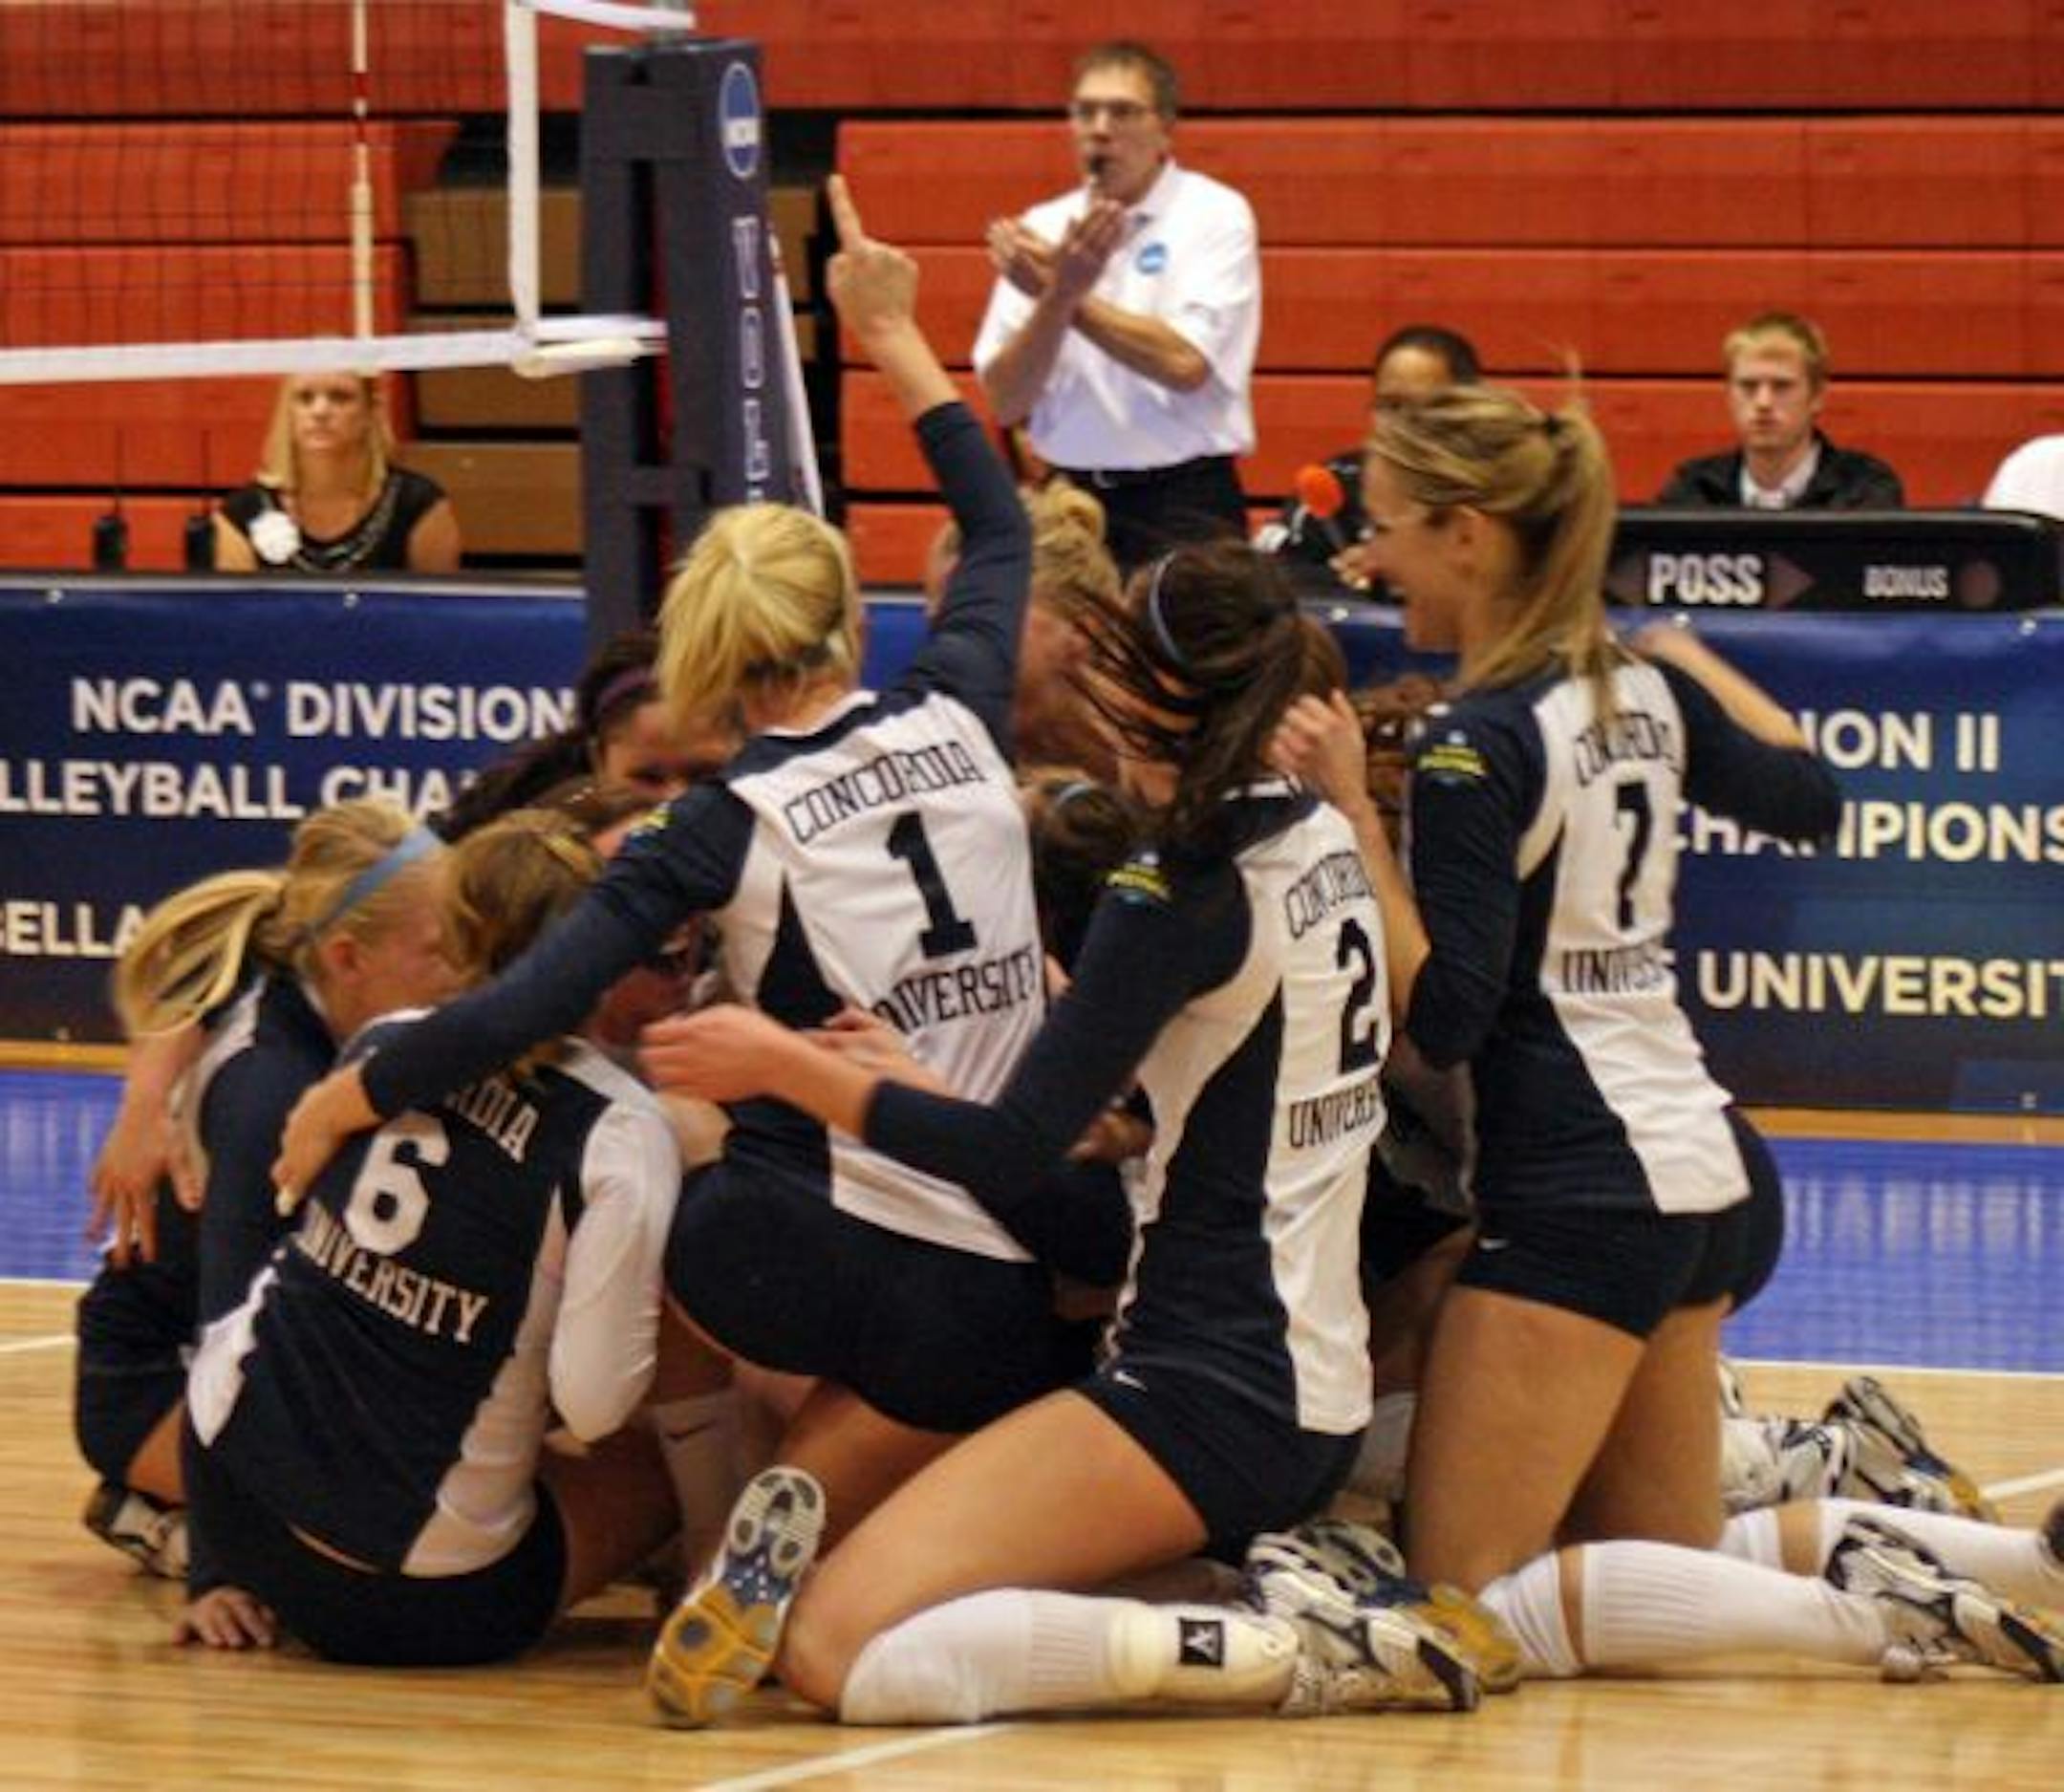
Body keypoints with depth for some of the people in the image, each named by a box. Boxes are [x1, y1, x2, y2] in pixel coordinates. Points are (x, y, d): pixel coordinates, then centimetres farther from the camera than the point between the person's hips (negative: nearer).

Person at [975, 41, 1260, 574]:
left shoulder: (1215, 216, -1)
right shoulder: (1041, 231, 8)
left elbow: (1186, 363, -15)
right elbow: (1006, 403, 1)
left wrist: (1071, 297, -9)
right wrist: (1057, 297, -14)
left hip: (1181, 506, -3)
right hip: (1069, 502, 3)